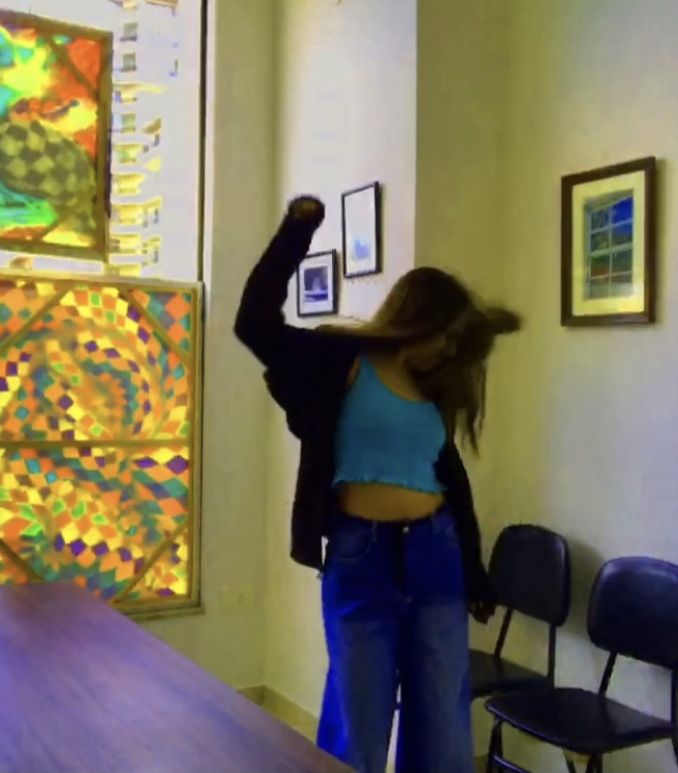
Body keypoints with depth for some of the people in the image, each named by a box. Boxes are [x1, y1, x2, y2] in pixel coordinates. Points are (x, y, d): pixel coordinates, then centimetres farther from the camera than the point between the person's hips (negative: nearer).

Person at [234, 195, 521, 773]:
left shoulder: (435, 388, 12)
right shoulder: (343, 362, -2)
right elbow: (256, 322, -10)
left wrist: (475, 572, 21)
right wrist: (297, 230, -12)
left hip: (436, 556, 5)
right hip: (361, 557, -5)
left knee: (442, 724, 12)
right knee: (359, 725, 7)